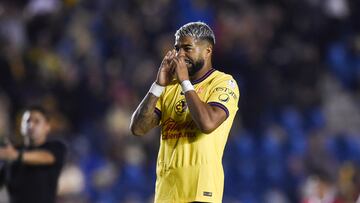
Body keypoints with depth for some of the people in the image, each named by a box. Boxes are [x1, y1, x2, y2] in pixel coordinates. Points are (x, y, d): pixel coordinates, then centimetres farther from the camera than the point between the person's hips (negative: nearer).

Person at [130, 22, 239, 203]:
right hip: (166, 187, 6)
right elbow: (137, 128, 7)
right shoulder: (171, 87, 17)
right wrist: (159, 85, -1)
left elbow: (208, 123, -19)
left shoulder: (224, 83, 0)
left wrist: (185, 82, -9)